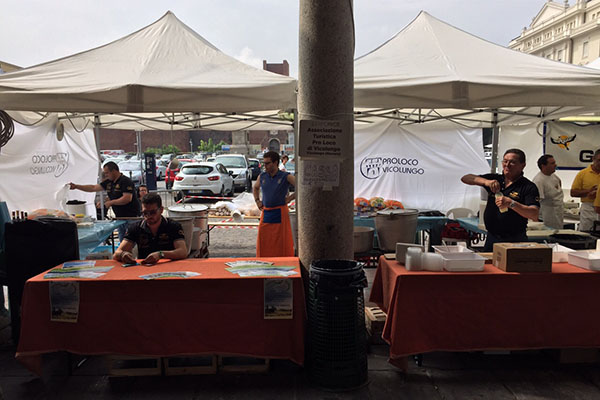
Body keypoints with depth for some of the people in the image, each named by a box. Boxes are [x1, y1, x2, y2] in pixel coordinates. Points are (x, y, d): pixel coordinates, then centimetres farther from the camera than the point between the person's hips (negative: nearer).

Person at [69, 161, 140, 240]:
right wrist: (76, 186, 14)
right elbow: (93, 188, 18)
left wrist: (111, 202, -14)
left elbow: (127, 199, -24)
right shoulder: (109, 182, 12)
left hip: (130, 217, -9)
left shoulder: (126, 181, -14)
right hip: (120, 217, 9)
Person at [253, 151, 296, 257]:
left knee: (282, 243, -1)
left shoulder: (286, 177, -7)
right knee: (263, 243, 6)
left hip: (280, 213, -4)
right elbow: (255, 188, 29)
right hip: (265, 213, 5)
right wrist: (257, 201, 16)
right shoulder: (262, 176, 8)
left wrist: (290, 197, -11)